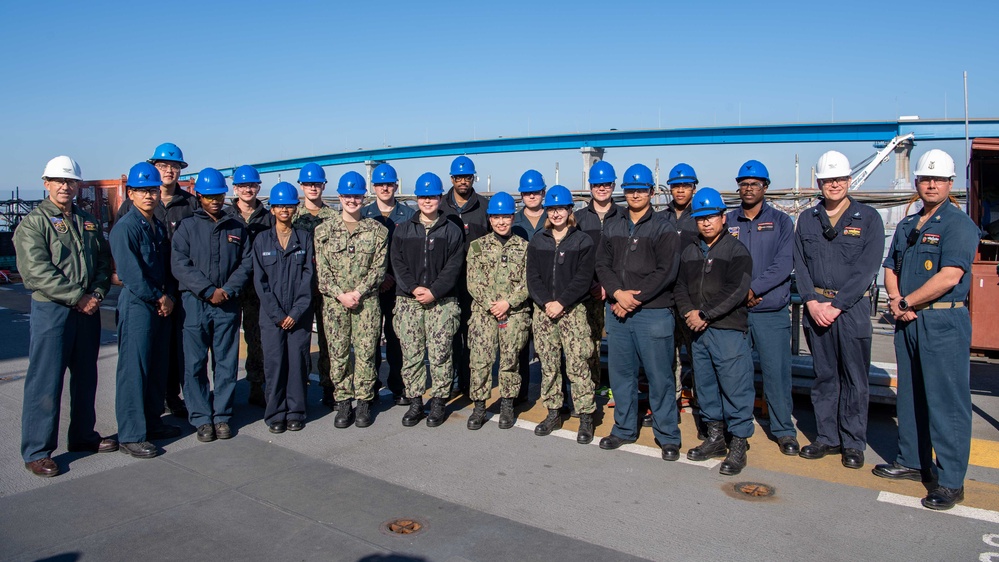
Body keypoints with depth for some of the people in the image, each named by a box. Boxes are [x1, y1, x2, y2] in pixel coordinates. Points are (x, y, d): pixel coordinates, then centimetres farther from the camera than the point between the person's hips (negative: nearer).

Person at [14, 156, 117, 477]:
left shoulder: (89, 222, 14)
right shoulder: (33, 223, -4)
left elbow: (104, 262, 13)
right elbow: (37, 272, -15)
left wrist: (97, 294, -5)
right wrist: (77, 297, -17)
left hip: (88, 311, 6)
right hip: (51, 310, -6)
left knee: (85, 377, 14)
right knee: (46, 381, -3)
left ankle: (83, 436, 28)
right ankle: (37, 452, 6)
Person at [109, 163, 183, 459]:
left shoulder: (160, 227, 14)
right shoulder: (125, 227, -10)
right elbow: (130, 272, -17)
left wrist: (170, 296, 0)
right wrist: (158, 298, -10)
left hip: (161, 306, 8)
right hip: (136, 305, -8)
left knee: (158, 367, 14)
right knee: (134, 369, -4)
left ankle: (152, 422, 26)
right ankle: (131, 435, 2)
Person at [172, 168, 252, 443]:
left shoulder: (237, 227, 13)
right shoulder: (187, 227, 6)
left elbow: (246, 263, 6)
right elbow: (180, 265, -4)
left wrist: (228, 290, -9)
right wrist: (209, 291, -12)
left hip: (228, 305, 2)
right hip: (195, 303, -1)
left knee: (227, 363, 4)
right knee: (195, 364, 0)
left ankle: (222, 416, 13)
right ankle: (201, 418, 9)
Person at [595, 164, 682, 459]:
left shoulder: (664, 230, 0)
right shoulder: (612, 229, 15)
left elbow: (666, 272, -9)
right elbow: (602, 265, 8)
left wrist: (635, 299, -13)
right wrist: (617, 293, -10)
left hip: (654, 313, -5)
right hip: (617, 312, 5)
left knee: (659, 376, -1)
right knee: (620, 373, 12)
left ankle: (668, 437, 12)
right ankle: (624, 429, 26)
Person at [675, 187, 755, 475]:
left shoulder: (736, 250, -4)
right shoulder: (689, 252, 16)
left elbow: (737, 290, -13)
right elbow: (681, 287, 14)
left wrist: (705, 315, -15)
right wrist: (688, 313, -6)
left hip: (729, 330, -6)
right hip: (698, 332, 6)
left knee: (735, 387, -4)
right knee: (705, 385, 13)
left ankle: (739, 445, 6)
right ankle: (714, 437, 26)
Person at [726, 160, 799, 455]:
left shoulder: (781, 221, 5)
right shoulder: (728, 222, 10)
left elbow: (784, 264, -7)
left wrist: (753, 289, -16)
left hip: (771, 312, -2)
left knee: (777, 372, -1)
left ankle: (784, 431, 13)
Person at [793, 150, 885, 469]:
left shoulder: (868, 218, 0)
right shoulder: (807, 220, 10)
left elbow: (866, 269, -8)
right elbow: (799, 264, 6)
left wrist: (836, 306, -13)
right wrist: (812, 302, -8)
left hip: (852, 308, -3)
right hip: (815, 307, 3)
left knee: (854, 379, 3)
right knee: (823, 376, 10)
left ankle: (853, 443, 14)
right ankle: (827, 438, 21)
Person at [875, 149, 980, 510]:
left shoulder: (959, 225, -8)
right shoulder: (906, 226, 16)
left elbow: (949, 277, -18)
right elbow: (890, 268, 16)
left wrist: (907, 302, -10)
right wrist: (895, 299, -4)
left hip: (944, 322, -8)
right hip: (908, 321, 8)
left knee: (946, 402, -4)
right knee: (910, 396, 15)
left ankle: (950, 481, 2)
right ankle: (912, 461, 27)